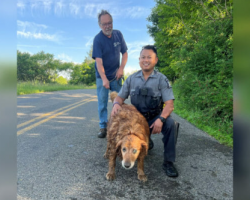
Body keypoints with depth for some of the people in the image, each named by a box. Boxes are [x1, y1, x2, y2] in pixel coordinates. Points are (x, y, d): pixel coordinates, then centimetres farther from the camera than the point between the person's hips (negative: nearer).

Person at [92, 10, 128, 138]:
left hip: (116, 75, 3)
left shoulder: (118, 34, -2)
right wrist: (104, 79, -34)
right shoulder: (98, 39, -15)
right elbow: (98, 60, -23)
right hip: (102, 76, -3)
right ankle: (103, 127, 7)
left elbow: (124, 53, 5)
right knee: (102, 102, -1)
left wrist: (121, 68, -10)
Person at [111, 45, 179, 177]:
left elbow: (169, 104, -15)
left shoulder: (161, 79, -8)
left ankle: (168, 162, -15)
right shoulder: (131, 78, 2)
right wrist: (116, 104, -20)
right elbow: (120, 97, 6)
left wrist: (160, 119, -34)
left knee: (170, 124, -32)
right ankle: (146, 142, 29)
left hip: (155, 118, -3)